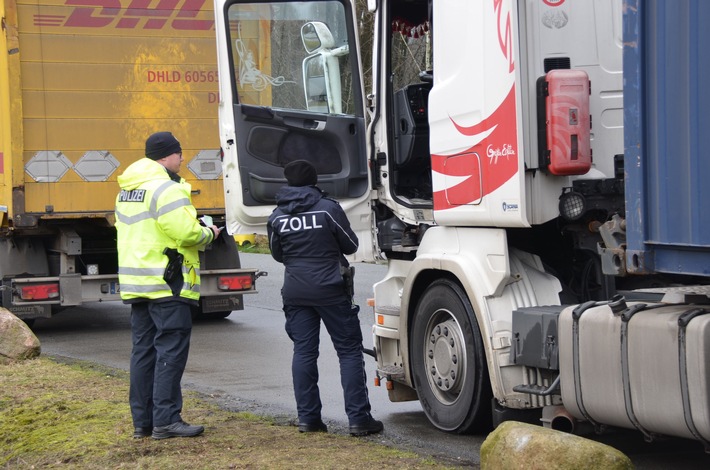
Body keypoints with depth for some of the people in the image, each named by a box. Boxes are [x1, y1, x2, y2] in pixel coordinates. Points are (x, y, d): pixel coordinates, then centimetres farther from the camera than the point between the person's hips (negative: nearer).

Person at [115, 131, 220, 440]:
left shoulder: (127, 191, 17)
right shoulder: (166, 189, -14)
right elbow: (186, 232, -22)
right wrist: (207, 234, -1)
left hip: (137, 282, 9)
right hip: (167, 282, -9)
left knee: (143, 350, 11)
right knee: (171, 349, -6)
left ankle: (142, 421, 14)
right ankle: (166, 420, -7)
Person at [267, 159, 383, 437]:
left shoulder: (277, 217, 2)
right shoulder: (328, 209, -8)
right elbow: (351, 245, 0)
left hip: (295, 293, 4)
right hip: (330, 290, -4)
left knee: (303, 352, 8)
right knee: (349, 351, 1)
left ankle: (308, 418, 7)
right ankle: (358, 419, -3)